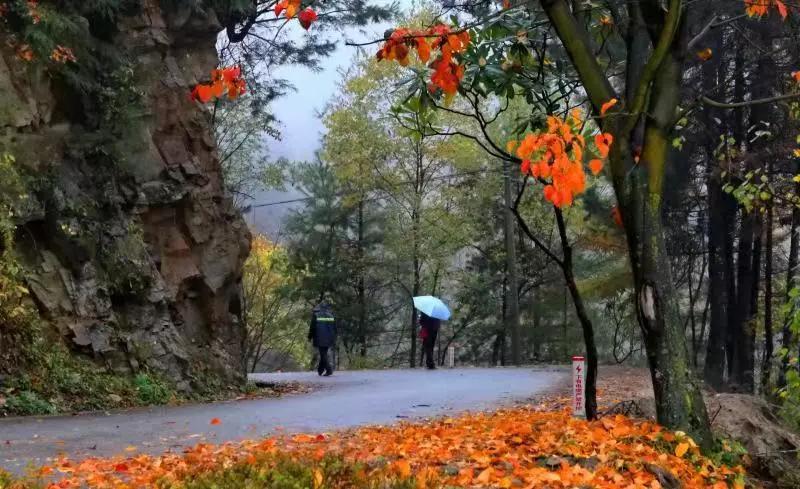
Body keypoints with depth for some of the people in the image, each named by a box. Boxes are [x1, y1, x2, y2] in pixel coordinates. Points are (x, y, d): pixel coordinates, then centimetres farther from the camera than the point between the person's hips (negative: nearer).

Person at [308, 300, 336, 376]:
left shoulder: (315, 314, -3)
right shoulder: (331, 314, 7)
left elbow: (312, 327, -4)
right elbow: (334, 327, 10)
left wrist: (310, 337, 6)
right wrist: (334, 337, 18)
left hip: (320, 338, -4)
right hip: (329, 338, 4)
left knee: (323, 354, -3)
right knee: (324, 353, 16)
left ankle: (329, 370, -14)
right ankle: (320, 369, 22)